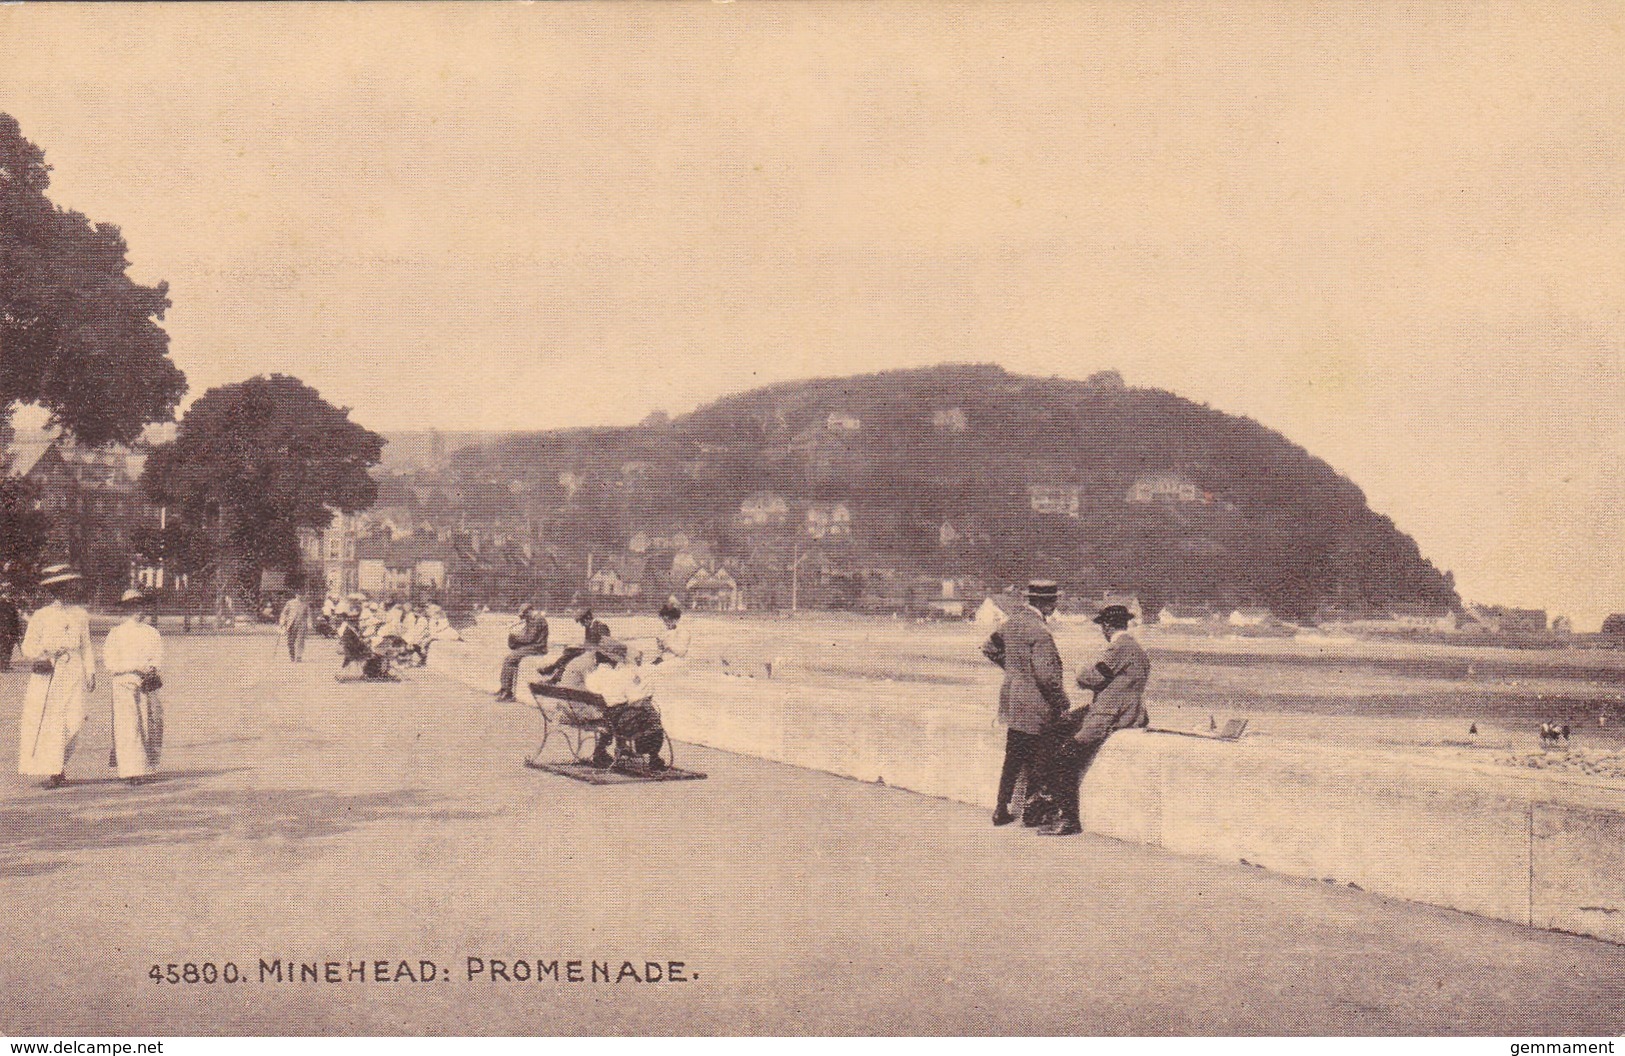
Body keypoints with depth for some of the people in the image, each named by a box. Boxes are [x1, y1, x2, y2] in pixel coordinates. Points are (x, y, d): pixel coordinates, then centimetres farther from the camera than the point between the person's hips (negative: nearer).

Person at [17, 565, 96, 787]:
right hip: (47, 674, -3)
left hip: (73, 674, 3)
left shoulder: (80, 615, 14)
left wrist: (90, 673, 11)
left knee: (74, 721, -7)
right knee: (48, 723, -6)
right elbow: (28, 647, 3)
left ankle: (59, 765, 13)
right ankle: (50, 771, 1)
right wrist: (40, 658, -16)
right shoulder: (41, 616, 2)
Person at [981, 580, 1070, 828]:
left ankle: (1002, 809, 21)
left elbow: (989, 647, 18)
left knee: (1013, 757, 16)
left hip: (1012, 699, 8)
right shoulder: (1039, 630, -21)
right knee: (1038, 760, 6)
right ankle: (1032, 808, 13)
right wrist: (1063, 702, -12)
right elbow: (1046, 674, -24)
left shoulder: (1013, 621, 4)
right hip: (1035, 705, -8)